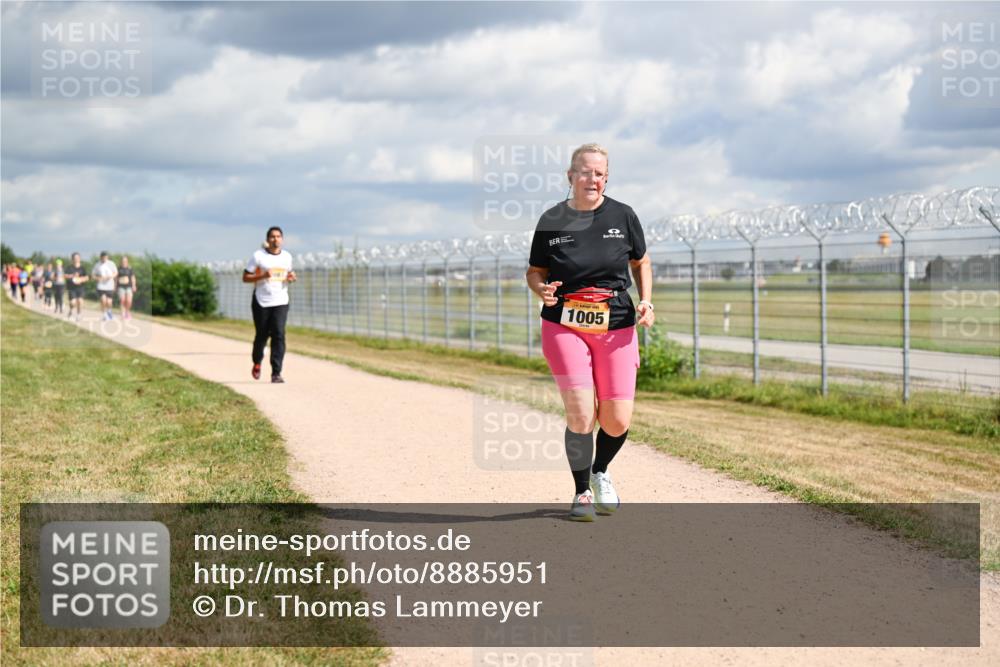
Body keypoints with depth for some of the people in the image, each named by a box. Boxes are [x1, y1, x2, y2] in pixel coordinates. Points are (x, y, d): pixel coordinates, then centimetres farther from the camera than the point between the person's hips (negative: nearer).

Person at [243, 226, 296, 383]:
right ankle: (257, 363, 37)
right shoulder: (258, 255, -4)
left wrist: (291, 278, 0)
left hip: (281, 302, 2)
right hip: (261, 302, -2)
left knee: (279, 335, -12)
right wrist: (263, 276, -19)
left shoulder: (287, 256, 8)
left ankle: (276, 373, -14)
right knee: (262, 335, 7)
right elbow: (245, 277, -3)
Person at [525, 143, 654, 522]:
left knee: (618, 421, -3)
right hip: (565, 326, -1)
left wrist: (646, 301, 1)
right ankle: (582, 493, 9)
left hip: (616, 328, 2)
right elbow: (534, 271, 11)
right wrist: (542, 289, -11)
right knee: (581, 414, -13)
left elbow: (641, 263, 16)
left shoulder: (623, 216, 4)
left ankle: (600, 472, 30)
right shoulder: (551, 221, 1)